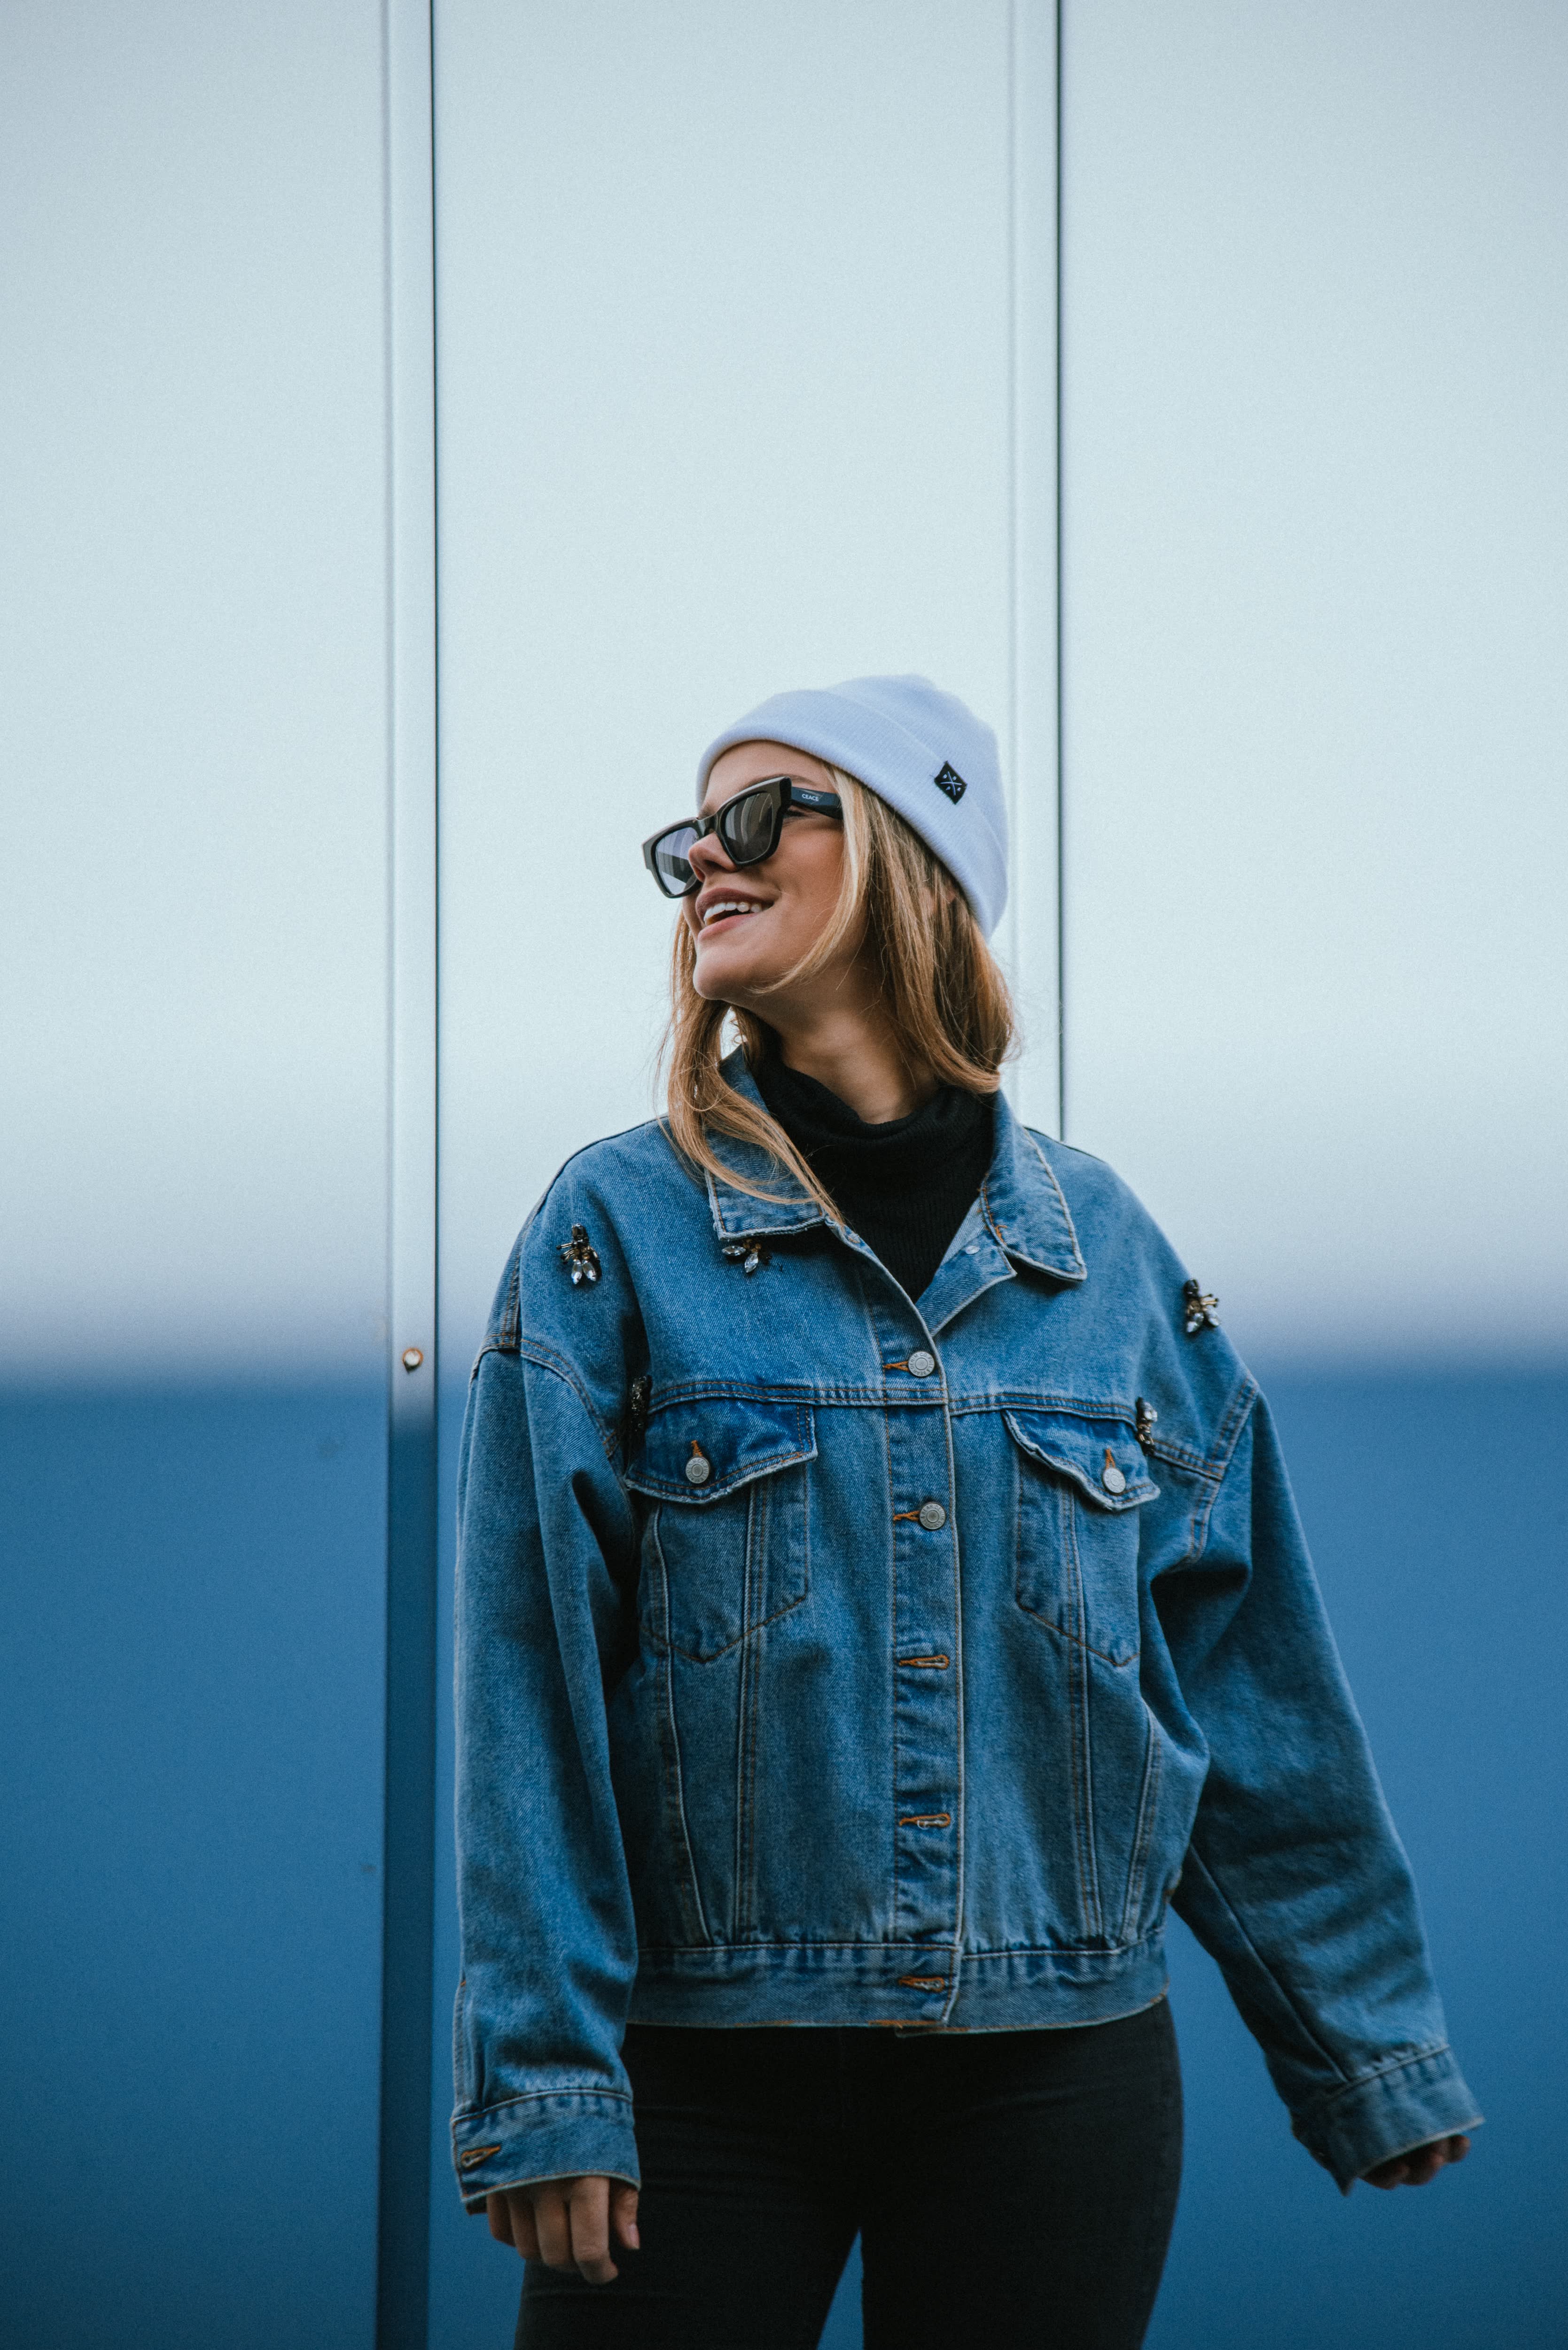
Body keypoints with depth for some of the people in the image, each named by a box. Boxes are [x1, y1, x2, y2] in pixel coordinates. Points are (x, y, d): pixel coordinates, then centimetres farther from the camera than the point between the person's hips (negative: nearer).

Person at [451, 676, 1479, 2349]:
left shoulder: (1103, 1248, 6)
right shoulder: (618, 1227, -1)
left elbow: (1254, 1688, 10)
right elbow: (531, 1690, -6)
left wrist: (1367, 2047, 12)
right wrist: (541, 2085, -12)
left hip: (1055, 2073, 2)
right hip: (706, 2069, -2)